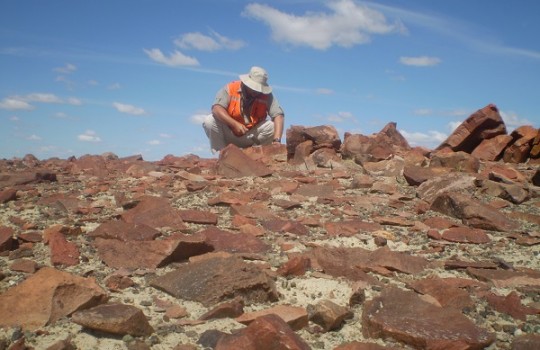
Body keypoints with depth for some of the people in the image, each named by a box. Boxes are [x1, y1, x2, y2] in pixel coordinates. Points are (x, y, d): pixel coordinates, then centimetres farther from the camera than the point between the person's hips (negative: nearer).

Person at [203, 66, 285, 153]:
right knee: (209, 121, -25)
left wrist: (277, 140, -39)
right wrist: (235, 124, -38)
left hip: (251, 136, 1)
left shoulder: (266, 95, -12)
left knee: (272, 126, -22)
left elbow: (278, 115, -23)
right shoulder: (230, 88, -15)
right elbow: (216, 109, -26)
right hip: (229, 134, -1)